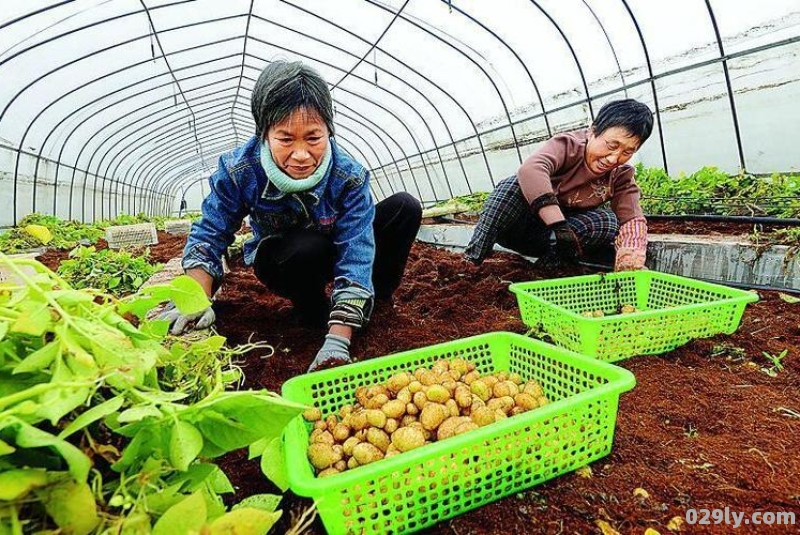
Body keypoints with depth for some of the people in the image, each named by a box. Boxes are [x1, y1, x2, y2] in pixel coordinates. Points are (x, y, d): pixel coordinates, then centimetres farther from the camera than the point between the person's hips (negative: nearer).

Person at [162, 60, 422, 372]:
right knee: (308, 247, -39)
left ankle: (374, 300, 1)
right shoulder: (239, 171, -27)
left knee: (405, 207, -17)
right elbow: (209, 235, -14)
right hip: (279, 261, -1)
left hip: (333, 256, 2)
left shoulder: (349, 177, -30)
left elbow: (355, 255, -35)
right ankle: (311, 308, -6)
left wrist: (337, 342, -44)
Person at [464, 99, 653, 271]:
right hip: (517, 226, -2)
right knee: (516, 184, -31)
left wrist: (630, 267, -40)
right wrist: (560, 226, -51)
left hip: (550, 240, 3)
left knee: (609, 221, -20)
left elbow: (632, 220, -19)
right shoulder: (568, 145, -19)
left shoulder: (621, 177, -5)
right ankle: (473, 258, -32)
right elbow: (531, 169, -41)